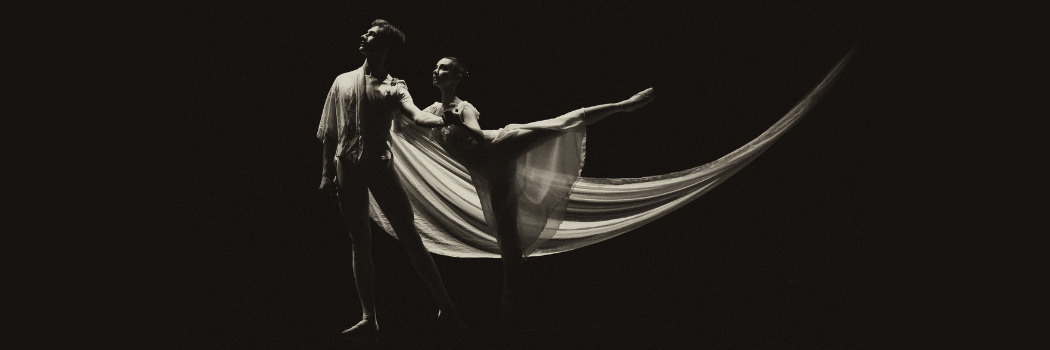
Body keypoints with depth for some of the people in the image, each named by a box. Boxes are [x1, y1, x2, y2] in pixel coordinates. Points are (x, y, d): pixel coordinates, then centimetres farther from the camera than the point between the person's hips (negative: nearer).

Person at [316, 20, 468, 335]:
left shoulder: (394, 87, 6)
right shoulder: (342, 82, 15)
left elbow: (415, 115, -13)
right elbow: (328, 132, 15)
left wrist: (444, 120, -35)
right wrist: (326, 173, 7)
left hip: (380, 164, -2)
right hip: (347, 166, 2)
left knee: (409, 236, -6)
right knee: (360, 243, 3)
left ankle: (446, 308, -2)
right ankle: (369, 318, 4)